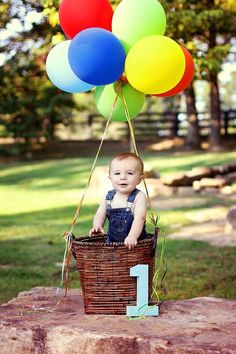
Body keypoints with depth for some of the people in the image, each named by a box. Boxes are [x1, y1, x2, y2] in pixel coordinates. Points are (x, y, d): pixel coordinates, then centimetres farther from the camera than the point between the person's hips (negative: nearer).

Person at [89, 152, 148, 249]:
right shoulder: (108, 197, 4)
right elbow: (100, 215, 8)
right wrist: (97, 226, -15)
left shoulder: (139, 197, -11)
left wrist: (132, 236, -38)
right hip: (112, 241, 4)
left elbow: (140, 218, -22)